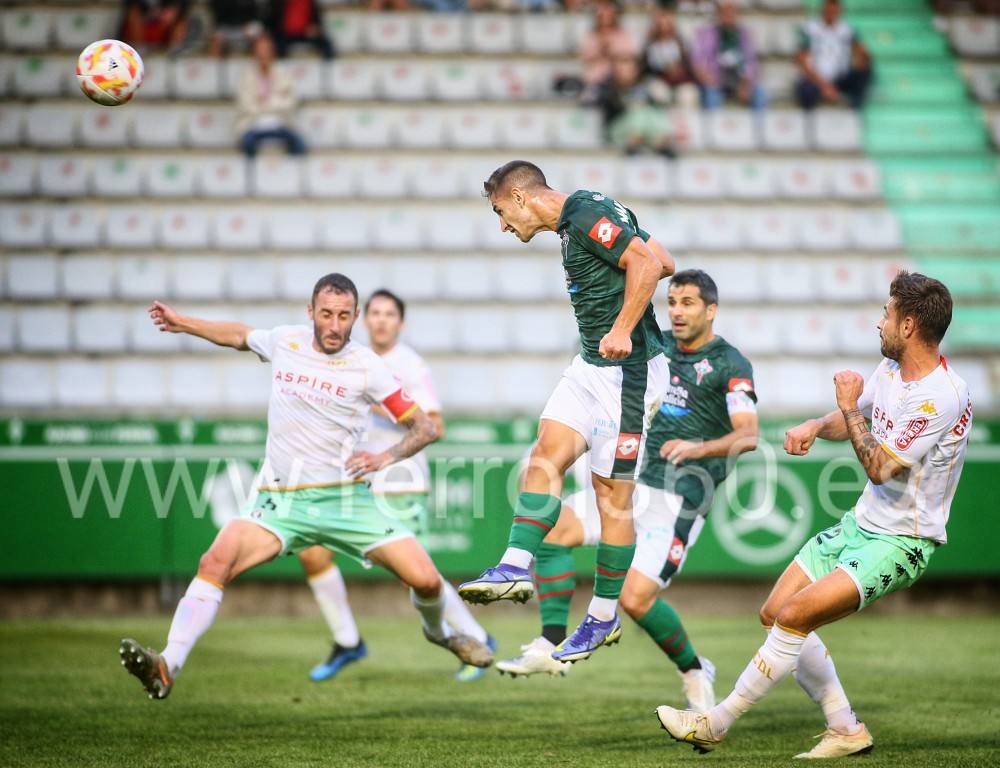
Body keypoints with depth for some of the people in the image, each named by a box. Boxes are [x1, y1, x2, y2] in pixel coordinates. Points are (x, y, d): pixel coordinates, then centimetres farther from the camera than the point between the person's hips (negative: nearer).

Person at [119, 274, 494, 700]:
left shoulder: (367, 367, -5)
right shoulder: (283, 341, 2)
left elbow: (424, 427, 0)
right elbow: (240, 335, 27)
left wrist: (383, 458, -16)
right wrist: (180, 322, 26)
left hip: (345, 498, -1)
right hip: (280, 500, 1)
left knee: (424, 579, -9)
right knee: (216, 561, -24)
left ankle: (439, 632, 27)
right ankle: (167, 668, -28)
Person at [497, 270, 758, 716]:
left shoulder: (730, 364, -7)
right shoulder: (658, 344, 12)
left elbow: (749, 435, -19)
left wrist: (699, 448, -35)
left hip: (680, 497, -7)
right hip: (635, 481, 7)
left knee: (636, 598, -19)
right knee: (551, 527, -9)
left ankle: (694, 673, 6)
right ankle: (551, 646, -8)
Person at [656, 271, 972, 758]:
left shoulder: (942, 397, -24)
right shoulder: (892, 367, 4)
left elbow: (882, 468, -26)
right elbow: (855, 421, 20)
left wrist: (850, 406, -17)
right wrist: (815, 426, -2)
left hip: (901, 544, -10)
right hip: (861, 523, 10)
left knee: (794, 615, -21)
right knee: (775, 613, 6)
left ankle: (716, 725, -9)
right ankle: (845, 730, 14)